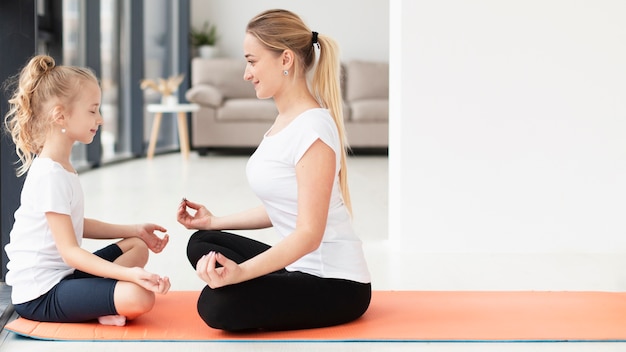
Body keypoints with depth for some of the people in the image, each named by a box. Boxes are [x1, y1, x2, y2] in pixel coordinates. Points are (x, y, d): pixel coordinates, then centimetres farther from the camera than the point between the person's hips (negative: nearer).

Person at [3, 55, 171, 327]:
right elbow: (70, 251, -22)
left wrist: (135, 230, 18)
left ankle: (100, 299, -2)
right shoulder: (50, 175, -19)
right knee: (140, 296, -30)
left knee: (137, 247, 20)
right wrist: (129, 274, -30)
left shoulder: (61, 167, 14)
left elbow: (75, 225, 20)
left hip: (61, 274, 11)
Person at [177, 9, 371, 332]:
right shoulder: (284, 120, 6)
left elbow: (309, 234, -26)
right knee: (201, 243, 15)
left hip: (336, 285, -10)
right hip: (299, 265, 10)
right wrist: (214, 221, 14)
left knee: (217, 305, -25)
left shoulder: (312, 128, -22)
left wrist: (241, 272, -37)